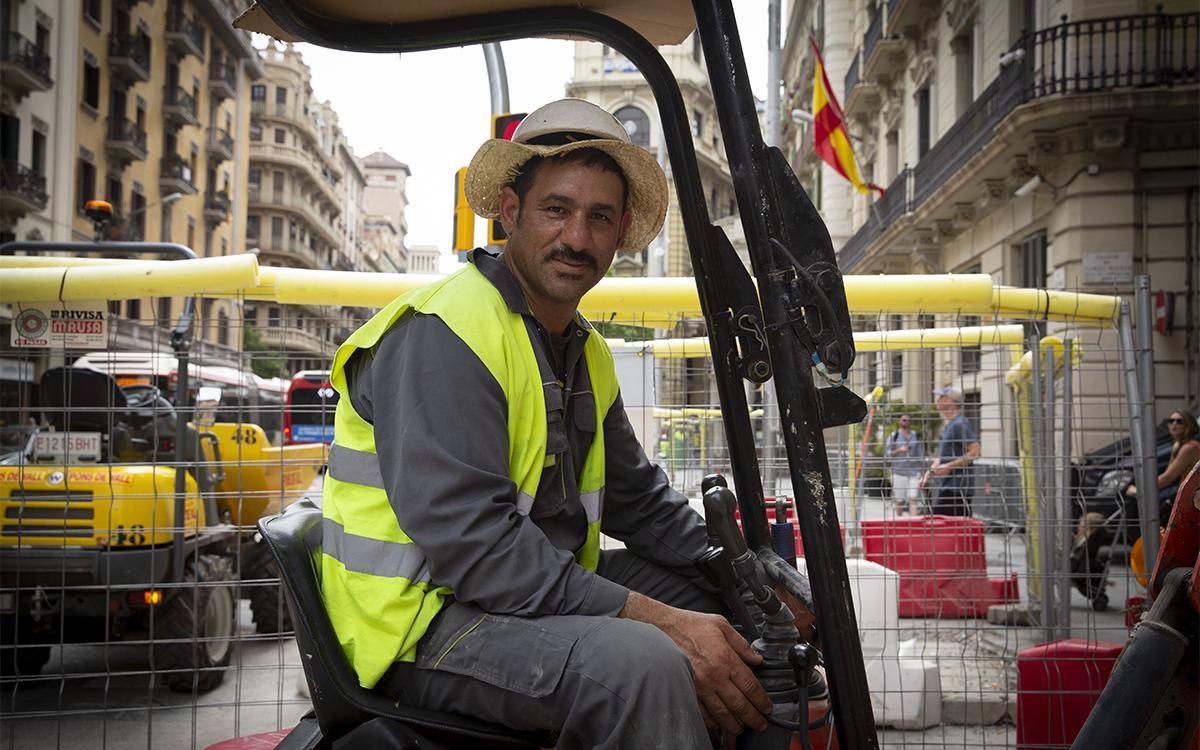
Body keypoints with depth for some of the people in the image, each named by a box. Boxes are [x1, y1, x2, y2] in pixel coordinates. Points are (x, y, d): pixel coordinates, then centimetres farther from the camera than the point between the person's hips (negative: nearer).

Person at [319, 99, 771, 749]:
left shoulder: (588, 352, 14)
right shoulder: (442, 334, -18)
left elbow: (639, 499, 18)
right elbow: (471, 540, -26)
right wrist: (658, 619, -28)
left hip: (542, 591, 9)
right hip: (421, 623, -9)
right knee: (643, 663, -32)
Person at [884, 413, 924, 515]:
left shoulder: (916, 436, 11)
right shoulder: (893, 436, 5)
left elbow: (921, 456, 14)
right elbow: (886, 454, 2)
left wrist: (922, 473, 10)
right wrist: (898, 450, -14)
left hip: (914, 473, 1)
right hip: (898, 472, -1)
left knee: (913, 499, -10)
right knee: (899, 501, 4)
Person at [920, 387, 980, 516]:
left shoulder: (960, 424, -13)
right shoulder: (947, 426, 18)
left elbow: (974, 452, -19)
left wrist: (949, 466, -20)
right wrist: (928, 474, 17)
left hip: (957, 487, -10)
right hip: (944, 486, 10)